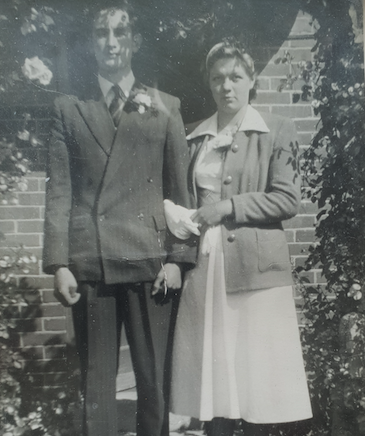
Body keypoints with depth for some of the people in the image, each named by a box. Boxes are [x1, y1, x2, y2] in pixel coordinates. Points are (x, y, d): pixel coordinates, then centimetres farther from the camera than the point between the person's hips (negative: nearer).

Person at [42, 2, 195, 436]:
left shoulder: (165, 107, 11)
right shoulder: (68, 108, 12)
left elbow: (180, 189, 6)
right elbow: (59, 191, 5)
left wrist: (177, 257, -3)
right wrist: (59, 264, -4)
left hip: (149, 259, 0)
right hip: (89, 262, 1)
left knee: (154, 381, 7)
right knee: (95, 384, 9)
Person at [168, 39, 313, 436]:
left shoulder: (276, 130, 3)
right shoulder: (195, 137, 14)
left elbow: (287, 199, -4)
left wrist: (229, 207, -11)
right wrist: (183, 219, 1)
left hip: (254, 265, -3)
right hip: (203, 264, 3)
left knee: (255, 370, 3)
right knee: (211, 369, 8)